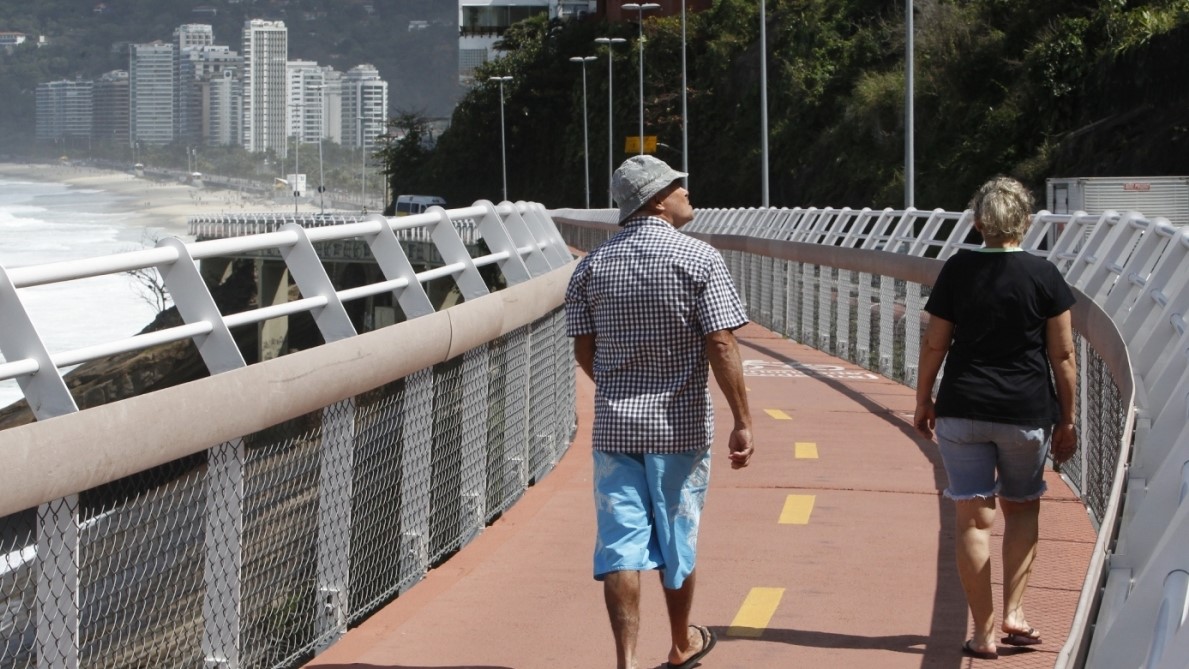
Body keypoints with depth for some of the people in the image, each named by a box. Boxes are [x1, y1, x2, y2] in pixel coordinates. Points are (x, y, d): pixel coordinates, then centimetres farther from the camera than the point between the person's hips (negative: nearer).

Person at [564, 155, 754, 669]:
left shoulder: (592, 265, 3)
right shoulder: (699, 259, -10)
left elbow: (584, 352, 5)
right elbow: (721, 346, -15)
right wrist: (742, 423, -10)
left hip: (613, 425, 2)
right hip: (680, 425, -2)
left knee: (621, 546, 2)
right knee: (677, 539, 14)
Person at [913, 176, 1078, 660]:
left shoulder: (957, 271, -1)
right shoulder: (1044, 276, -3)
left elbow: (934, 344, 1)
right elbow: (1062, 355, -1)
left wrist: (923, 402, 14)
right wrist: (1066, 420, 7)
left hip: (962, 411, 0)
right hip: (1027, 413, 0)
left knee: (974, 518, 3)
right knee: (1022, 507, 20)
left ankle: (984, 633, 5)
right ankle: (1014, 612, 11)